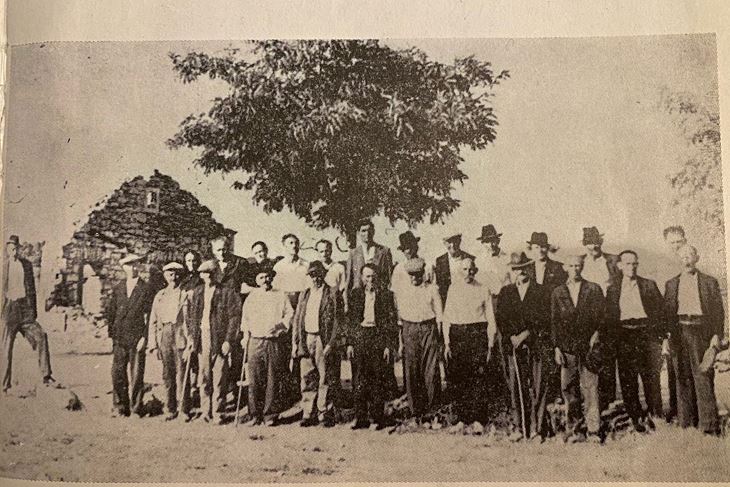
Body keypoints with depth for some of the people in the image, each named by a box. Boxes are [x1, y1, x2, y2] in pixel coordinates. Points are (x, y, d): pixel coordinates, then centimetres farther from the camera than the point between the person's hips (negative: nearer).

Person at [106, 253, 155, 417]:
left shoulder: (147, 289, 0)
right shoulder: (117, 289, 12)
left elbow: (149, 315, -4)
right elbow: (111, 313, 13)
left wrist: (145, 337, -10)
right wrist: (112, 334, 5)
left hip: (137, 339, -3)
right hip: (120, 339, 3)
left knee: (137, 375, 1)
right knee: (117, 373, 2)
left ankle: (137, 408, 12)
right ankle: (120, 408, 14)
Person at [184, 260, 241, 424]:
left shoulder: (228, 293, -1)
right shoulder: (195, 293, 12)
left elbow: (234, 318, -4)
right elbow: (189, 317, 15)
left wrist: (228, 341, -10)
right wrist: (190, 338, 6)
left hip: (220, 341, -3)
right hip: (202, 341, 3)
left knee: (219, 379, -1)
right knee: (204, 378, 8)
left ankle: (218, 413, 9)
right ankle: (206, 412, 19)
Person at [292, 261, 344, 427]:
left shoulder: (333, 294, -1)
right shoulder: (304, 294, 15)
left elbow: (338, 320, -5)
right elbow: (297, 319, 15)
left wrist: (332, 343, -12)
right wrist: (295, 343, 7)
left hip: (324, 340, -4)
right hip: (306, 340, 4)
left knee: (325, 379, 0)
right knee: (307, 379, 6)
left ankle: (325, 413, 11)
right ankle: (309, 414, 14)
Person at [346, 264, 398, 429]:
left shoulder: (385, 294, 2)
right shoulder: (355, 294, 9)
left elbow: (391, 321, 1)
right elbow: (350, 320, 11)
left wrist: (388, 345, -5)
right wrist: (349, 343, 5)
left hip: (378, 337, -2)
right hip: (359, 337, 2)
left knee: (377, 380, 1)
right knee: (359, 380, 3)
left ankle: (378, 418, 10)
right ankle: (361, 418, 11)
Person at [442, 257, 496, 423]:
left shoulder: (484, 290, 4)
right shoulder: (453, 288, 7)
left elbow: (490, 319, 6)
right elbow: (447, 316, 7)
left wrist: (490, 345, 2)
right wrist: (447, 343, 1)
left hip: (478, 335, -1)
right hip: (457, 334, 1)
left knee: (478, 378, -4)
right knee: (455, 378, 0)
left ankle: (479, 420, 5)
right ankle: (462, 418, 13)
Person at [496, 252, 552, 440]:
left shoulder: (541, 291, 6)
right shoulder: (505, 292, 13)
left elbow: (544, 319, -1)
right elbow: (501, 319, 9)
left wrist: (526, 334, -9)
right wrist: (511, 337, -6)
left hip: (538, 344, -1)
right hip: (514, 345, 2)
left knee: (538, 387, -4)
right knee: (516, 387, -1)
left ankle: (537, 428, 2)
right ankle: (518, 427, 5)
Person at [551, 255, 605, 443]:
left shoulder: (593, 289, 8)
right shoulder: (558, 292, 10)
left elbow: (602, 315, 7)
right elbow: (554, 321, 9)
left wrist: (596, 334, -7)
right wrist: (557, 347, 3)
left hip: (588, 345, -1)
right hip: (567, 347, 1)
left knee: (590, 388, -4)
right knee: (569, 390, 2)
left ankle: (593, 431, 1)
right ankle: (573, 431, 9)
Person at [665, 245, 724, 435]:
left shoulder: (709, 282, 9)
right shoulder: (671, 284, 14)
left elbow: (718, 310, 5)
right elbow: (667, 312, 12)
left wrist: (717, 335, -6)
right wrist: (668, 336, 3)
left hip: (702, 332, -2)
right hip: (679, 332, 2)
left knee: (704, 377, -6)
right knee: (683, 378, 4)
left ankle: (709, 424, -1)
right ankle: (686, 423, 10)